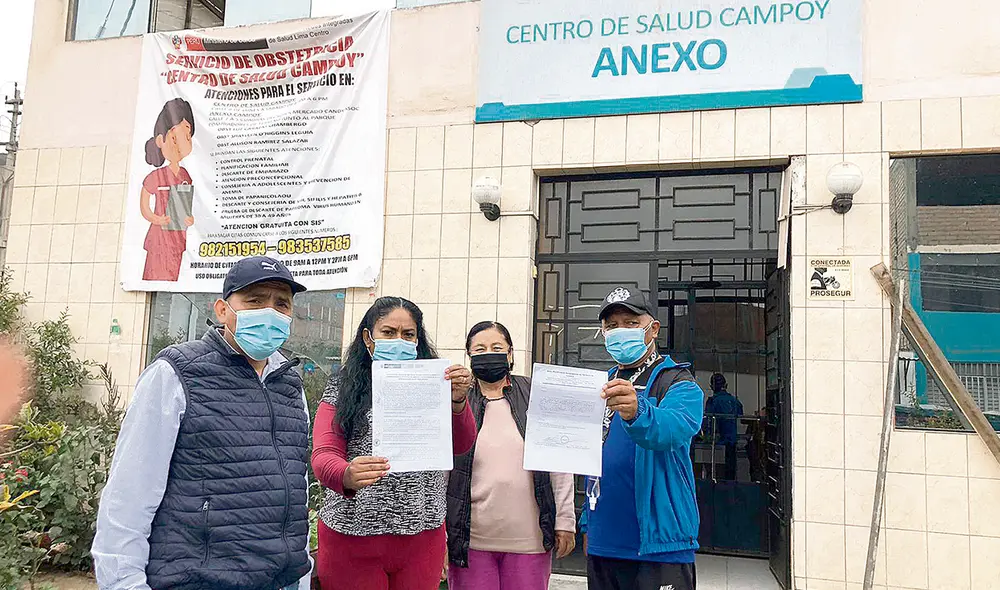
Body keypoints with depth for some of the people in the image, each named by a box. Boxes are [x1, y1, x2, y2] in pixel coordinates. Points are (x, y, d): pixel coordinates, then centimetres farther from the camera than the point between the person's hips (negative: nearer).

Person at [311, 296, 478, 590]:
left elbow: (460, 445, -2)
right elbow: (324, 456, -8)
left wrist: (457, 401, -22)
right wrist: (347, 476, -30)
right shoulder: (341, 389, 2)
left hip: (422, 535, 2)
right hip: (352, 534, -1)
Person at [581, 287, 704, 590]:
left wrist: (636, 412, -49)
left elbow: (671, 428, -30)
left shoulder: (679, 384, -7)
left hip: (659, 549, -6)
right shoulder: (604, 386, 13)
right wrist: (587, 524, 13)